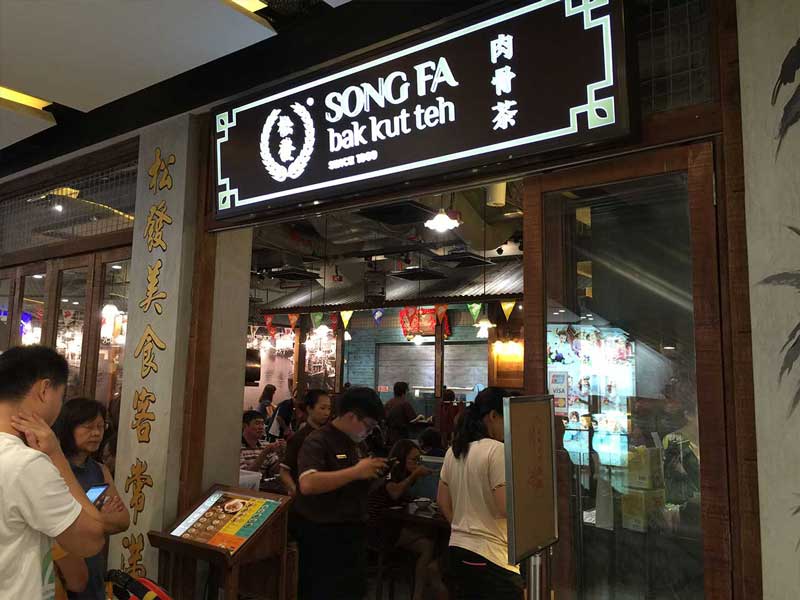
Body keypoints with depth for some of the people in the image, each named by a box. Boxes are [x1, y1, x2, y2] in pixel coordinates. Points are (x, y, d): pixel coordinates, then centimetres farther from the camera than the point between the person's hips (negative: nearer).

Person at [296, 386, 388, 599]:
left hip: (356, 531, 8)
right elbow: (307, 485, -32)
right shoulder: (317, 441, -17)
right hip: (324, 535, -8)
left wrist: (372, 472, 2)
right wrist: (355, 471, -30)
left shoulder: (357, 442, 9)